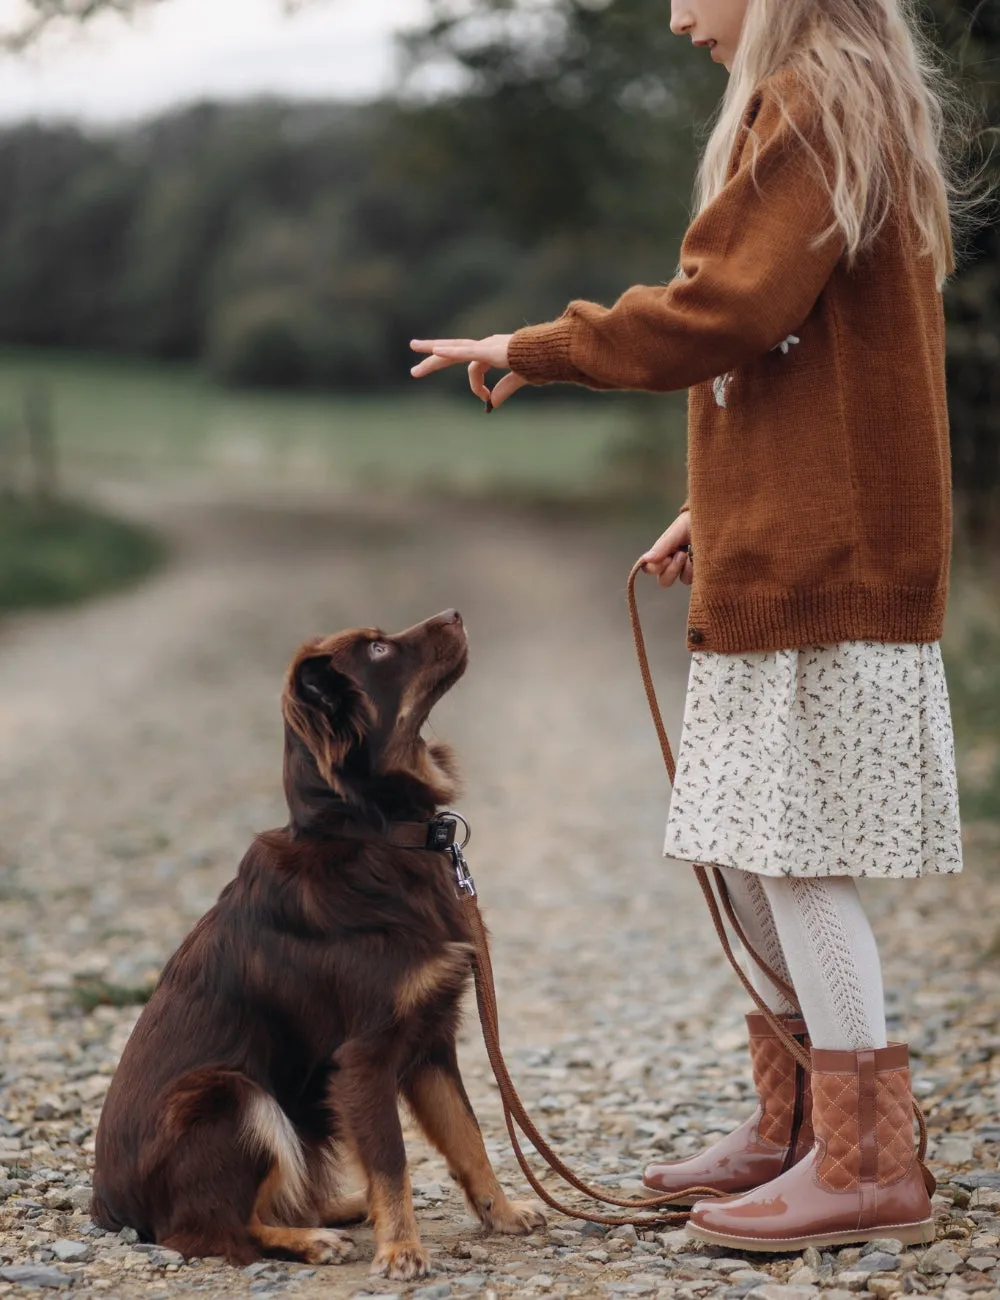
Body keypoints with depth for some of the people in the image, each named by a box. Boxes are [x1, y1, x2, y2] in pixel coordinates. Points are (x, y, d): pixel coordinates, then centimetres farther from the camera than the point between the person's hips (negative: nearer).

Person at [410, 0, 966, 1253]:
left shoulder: (810, 106, -11)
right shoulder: (850, 112, 21)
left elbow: (719, 311, -20)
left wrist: (538, 349, -9)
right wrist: (717, 507, 21)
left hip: (818, 562, -10)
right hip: (784, 550, 10)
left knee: (795, 852, -7)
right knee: (748, 846, 14)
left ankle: (870, 1162, 0)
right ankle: (790, 1127, 23)